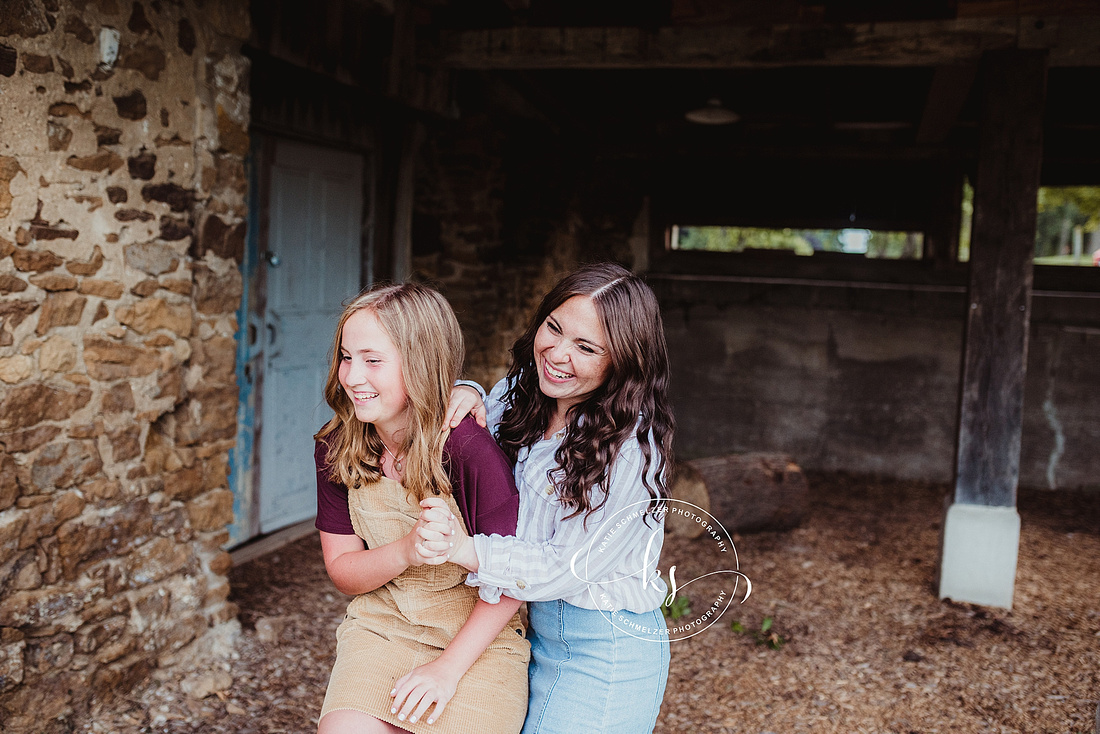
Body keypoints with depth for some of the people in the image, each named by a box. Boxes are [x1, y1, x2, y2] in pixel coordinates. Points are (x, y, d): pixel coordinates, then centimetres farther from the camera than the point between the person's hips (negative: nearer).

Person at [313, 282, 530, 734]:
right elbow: (341, 569, 1)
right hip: (380, 625, 3)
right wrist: (404, 552, -20)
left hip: (479, 636, -3)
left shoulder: (470, 450, -21)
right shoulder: (335, 448, -5)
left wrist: (449, 668, -16)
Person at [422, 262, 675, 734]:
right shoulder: (519, 394, -2)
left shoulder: (633, 447, -22)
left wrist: (463, 548, -31)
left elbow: (568, 567, -21)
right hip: (529, 627, 7)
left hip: (605, 653, -6)